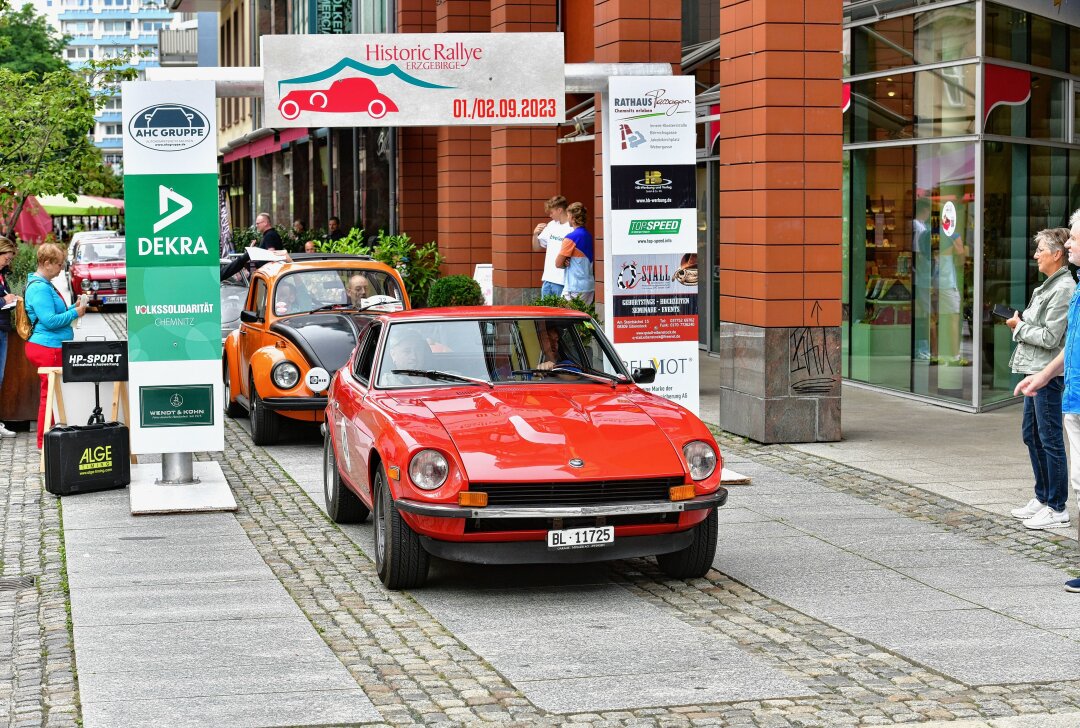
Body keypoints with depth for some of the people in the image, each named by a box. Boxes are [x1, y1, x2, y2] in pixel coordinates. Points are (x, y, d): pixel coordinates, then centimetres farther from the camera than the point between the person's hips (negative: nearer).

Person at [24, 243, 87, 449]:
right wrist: (75, 313, -14)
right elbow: (49, 320, -22)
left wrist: (74, 307, 11)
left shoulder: (45, 285, 16)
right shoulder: (40, 288, -17)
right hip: (48, 349, -11)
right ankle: (44, 441, 3)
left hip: (52, 348, 11)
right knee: (50, 394, -4)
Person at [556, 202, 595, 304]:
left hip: (575, 288, -8)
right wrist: (569, 262, 6)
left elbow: (558, 263, -11)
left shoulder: (571, 237, -14)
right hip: (589, 286, 8)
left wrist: (565, 263, 9)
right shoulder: (588, 235, 11)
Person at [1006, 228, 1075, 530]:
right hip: (1035, 370, 11)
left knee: (1050, 439, -5)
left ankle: (1057, 508, 1)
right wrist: (1022, 321, 5)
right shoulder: (1048, 286, 15)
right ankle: (1042, 497, 29)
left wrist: (1020, 327, -7)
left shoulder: (1064, 289, -16)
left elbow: (1050, 338, -20)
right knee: (1031, 434, 18)